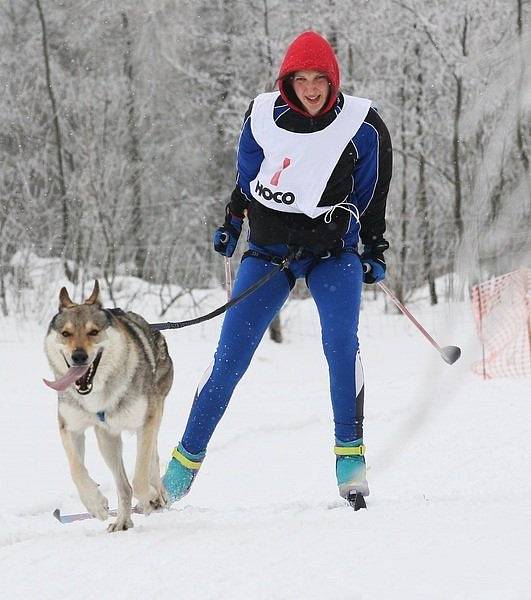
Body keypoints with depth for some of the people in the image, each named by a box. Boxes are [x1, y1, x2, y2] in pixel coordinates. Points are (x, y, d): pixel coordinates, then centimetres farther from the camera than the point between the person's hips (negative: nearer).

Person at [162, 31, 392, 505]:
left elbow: (372, 193, 3)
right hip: (269, 248, 2)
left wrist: (375, 249, 1)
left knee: (341, 341, -27)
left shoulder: (362, 125, -10)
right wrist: (230, 223, 21)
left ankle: (350, 453, -20)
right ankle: (185, 462, 7)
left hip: (333, 248, -2)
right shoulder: (263, 116, -4)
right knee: (229, 358, -4)